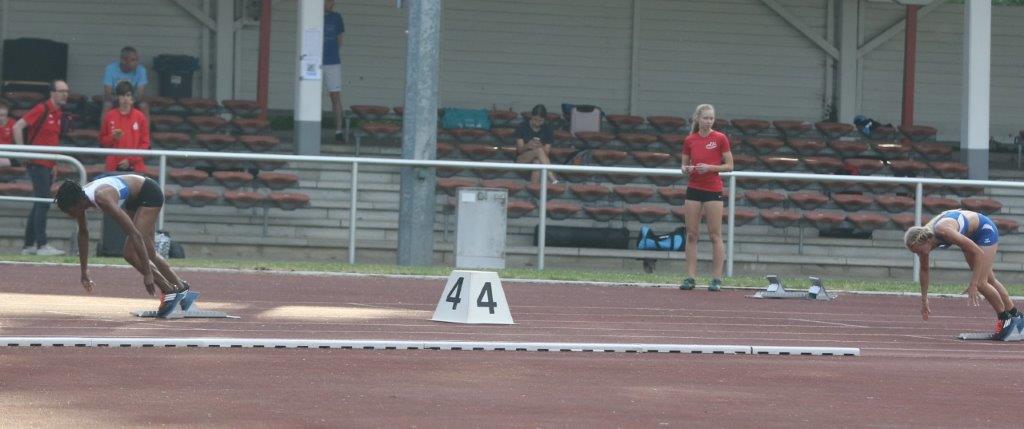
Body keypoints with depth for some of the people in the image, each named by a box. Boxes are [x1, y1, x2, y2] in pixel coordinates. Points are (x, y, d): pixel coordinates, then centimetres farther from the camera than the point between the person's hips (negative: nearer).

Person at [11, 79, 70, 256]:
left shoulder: (60, 115, 14)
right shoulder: (41, 109, -10)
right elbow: (18, 127, -15)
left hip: (48, 166, 9)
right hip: (37, 164, -9)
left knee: (39, 206, 11)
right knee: (43, 204, -12)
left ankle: (29, 245, 16)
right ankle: (42, 245, -13)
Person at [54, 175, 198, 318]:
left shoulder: (103, 199, -37)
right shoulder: (80, 197, -13)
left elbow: (135, 234, -38)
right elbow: (83, 232, 6)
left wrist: (147, 273, -37)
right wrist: (84, 272, 10)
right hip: (134, 199, 9)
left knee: (131, 254, -18)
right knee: (149, 254, 16)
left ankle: (170, 292, -9)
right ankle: (183, 290, 31)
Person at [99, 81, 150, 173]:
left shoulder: (140, 117, 3)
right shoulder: (109, 116, 6)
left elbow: (145, 143, 2)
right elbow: (102, 141, 13)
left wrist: (130, 160, -7)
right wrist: (113, 138, -9)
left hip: (134, 167, -1)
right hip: (114, 167, 1)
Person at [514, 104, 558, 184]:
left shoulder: (548, 130, 0)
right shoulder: (522, 127, -4)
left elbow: (546, 152, -4)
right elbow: (519, 150, -7)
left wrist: (540, 147, -28)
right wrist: (527, 146, -30)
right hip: (522, 160, -1)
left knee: (537, 162, -40)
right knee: (539, 150, -35)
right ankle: (553, 179, -46)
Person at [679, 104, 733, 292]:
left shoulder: (720, 138, -3)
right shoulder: (689, 140, 6)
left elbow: (729, 166, -2)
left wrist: (710, 167, -16)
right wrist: (686, 169, -9)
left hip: (713, 190, -3)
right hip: (693, 189, 3)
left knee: (715, 235, -2)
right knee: (691, 234, 3)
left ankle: (716, 279, 2)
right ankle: (690, 277, 6)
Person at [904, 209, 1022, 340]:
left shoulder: (943, 231, -41)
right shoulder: (922, 237, -18)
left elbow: (978, 252, -37)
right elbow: (924, 269, 0)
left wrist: (973, 285, -37)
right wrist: (924, 299, 3)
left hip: (985, 230, -8)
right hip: (970, 234, 8)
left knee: (980, 283, -15)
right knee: (989, 280, 16)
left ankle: (1006, 318, 5)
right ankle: (1016, 316, 31)